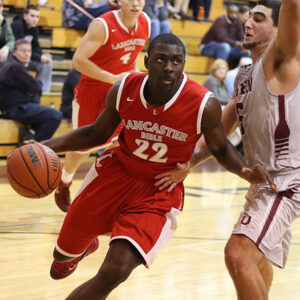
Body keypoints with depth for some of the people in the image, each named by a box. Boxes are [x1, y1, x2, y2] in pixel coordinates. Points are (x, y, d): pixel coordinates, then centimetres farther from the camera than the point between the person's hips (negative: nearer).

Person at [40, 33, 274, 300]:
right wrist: (49, 146, -10)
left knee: (115, 273, -19)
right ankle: (86, 245, 59)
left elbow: (220, 148, -4)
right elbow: (96, 134, 3)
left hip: (162, 190, -3)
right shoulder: (124, 90, -15)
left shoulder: (205, 105, -23)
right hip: (117, 171, 3)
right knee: (65, 252, 19)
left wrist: (245, 171, -25)